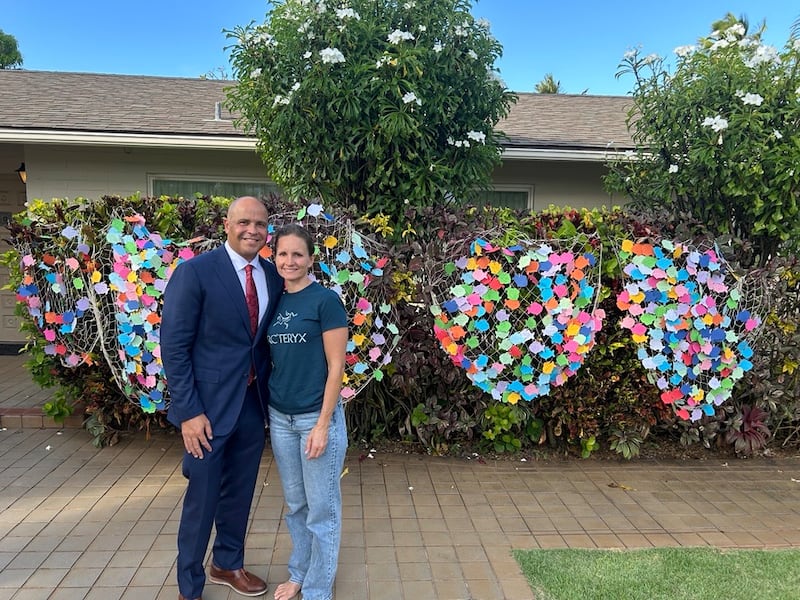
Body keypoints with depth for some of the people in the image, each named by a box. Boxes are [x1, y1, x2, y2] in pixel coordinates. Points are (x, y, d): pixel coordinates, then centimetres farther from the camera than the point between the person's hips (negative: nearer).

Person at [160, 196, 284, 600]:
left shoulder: (274, 277, 3)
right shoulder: (194, 272, -12)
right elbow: (174, 346, -13)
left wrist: (271, 396, 3)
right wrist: (189, 412, -17)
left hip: (254, 404, 5)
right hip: (209, 406, -5)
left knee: (240, 493, 19)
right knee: (202, 498, 9)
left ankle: (228, 564, 43)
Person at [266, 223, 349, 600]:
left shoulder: (325, 300, -11)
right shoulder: (274, 302, 6)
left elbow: (336, 366, -12)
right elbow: (274, 361, 12)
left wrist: (322, 424, -15)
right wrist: (269, 410, 8)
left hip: (317, 417, -5)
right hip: (279, 417, 5)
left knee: (321, 508, 8)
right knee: (294, 504, 19)